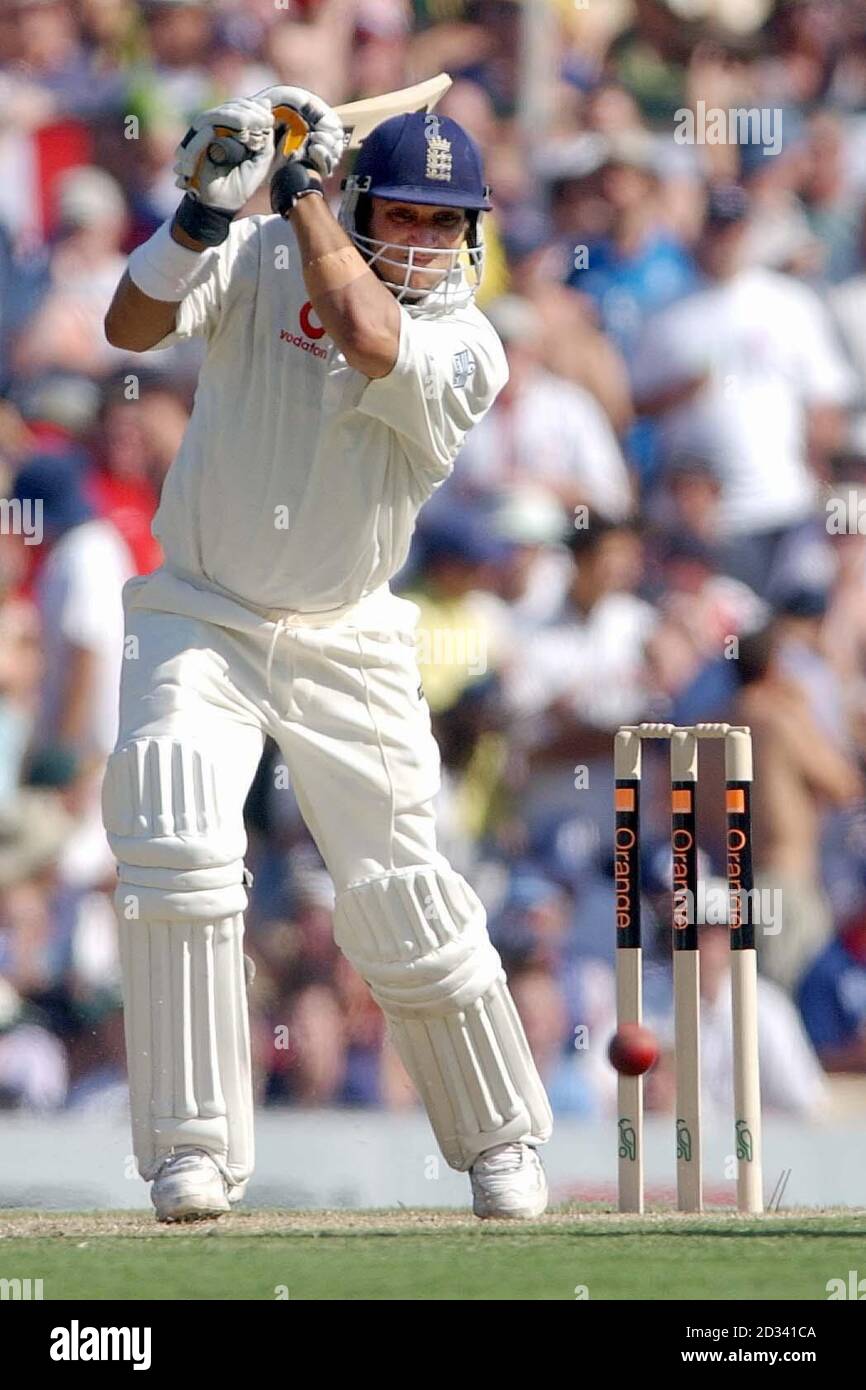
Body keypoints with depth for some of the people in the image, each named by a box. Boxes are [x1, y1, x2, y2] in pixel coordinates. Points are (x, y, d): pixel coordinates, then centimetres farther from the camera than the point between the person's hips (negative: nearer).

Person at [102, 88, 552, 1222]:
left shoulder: (466, 344, -10)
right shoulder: (265, 260, -5)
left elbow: (370, 341, -31)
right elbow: (132, 326, -19)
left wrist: (304, 189, -22)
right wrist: (203, 213, -34)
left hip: (346, 649, 0)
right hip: (201, 626, 0)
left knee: (403, 903, -1)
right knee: (179, 851, -20)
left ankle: (501, 1140, 20)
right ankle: (194, 1152, -14)